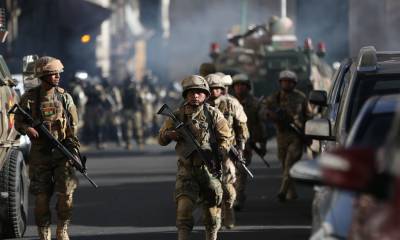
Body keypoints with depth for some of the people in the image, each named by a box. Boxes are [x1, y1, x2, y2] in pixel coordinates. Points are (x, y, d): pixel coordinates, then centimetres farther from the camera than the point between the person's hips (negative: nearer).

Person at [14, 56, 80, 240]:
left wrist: (71, 142, -6)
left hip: (62, 153, 1)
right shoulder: (29, 98, -1)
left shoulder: (65, 97, 4)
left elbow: (73, 125, 9)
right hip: (39, 155, -1)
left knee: (66, 194, -9)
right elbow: (18, 123, 6)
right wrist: (27, 128, -16)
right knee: (41, 198, 0)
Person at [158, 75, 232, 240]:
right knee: (184, 206, -15)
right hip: (186, 169, 0)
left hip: (210, 169, 0)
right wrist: (169, 134, -14)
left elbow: (225, 138, 1)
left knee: (212, 208, 8)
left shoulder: (214, 115, 0)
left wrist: (221, 152, -17)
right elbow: (161, 139, 8)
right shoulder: (177, 115, 3)